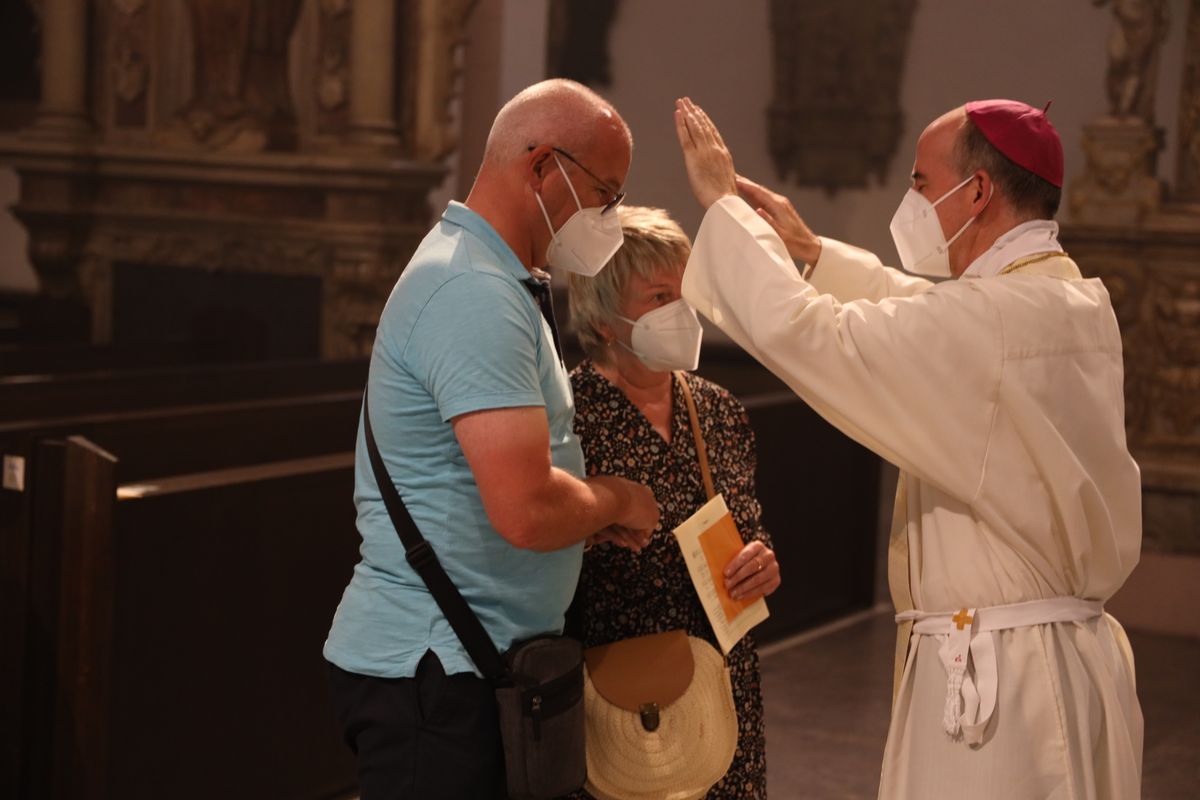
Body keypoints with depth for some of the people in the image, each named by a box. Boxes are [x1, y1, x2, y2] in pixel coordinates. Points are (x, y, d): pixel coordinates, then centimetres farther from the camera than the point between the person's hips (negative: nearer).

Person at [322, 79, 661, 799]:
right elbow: (528, 511, -29)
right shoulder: (475, 294, -20)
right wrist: (616, 501, -9)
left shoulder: (494, 280, 15)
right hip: (434, 673, -10)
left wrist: (592, 510, 6)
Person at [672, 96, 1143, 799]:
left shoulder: (993, 318, -21)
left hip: (992, 677, -9)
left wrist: (724, 202, -7)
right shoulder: (1079, 304, 7)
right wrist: (811, 249, 23)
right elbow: (923, 313, 24)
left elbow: (796, 330, -20)